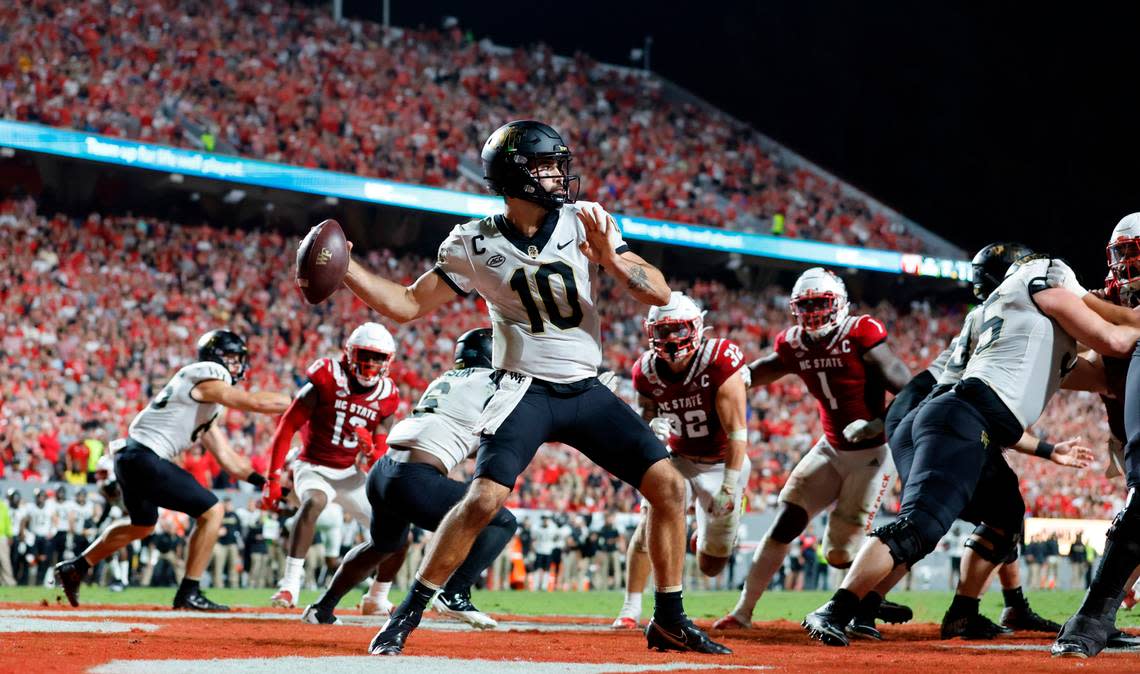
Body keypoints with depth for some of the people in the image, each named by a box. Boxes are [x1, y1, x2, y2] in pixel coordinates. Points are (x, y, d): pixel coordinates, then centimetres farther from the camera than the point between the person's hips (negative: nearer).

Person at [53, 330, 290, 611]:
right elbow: (255, 402, -19)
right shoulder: (206, 378, -8)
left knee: (143, 525, 31)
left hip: (130, 459, 11)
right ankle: (189, 593, -2)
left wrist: (260, 480, 13)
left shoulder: (205, 398, 21)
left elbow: (224, 454, 21)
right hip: (145, 458, -11)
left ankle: (75, 568, 39)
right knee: (211, 511, -7)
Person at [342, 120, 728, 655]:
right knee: (484, 499, -22)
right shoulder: (474, 245, -5)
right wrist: (345, 269, -12)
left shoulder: (585, 221, -1)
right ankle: (407, 616, -8)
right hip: (526, 391, -3)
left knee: (668, 485, -4)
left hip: (587, 391, 3)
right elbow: (408, 305, 0)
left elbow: (659, 294, -4)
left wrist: (611, 260, -22)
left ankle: (669, 621, 10)